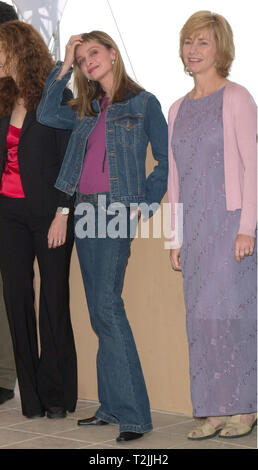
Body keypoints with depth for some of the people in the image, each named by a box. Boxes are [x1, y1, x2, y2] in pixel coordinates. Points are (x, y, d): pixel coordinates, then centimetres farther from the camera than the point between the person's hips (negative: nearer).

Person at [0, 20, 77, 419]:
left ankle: (57, 396, 12)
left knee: (54, 300, 2)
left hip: (48, 211, -5)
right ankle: (32, 398, 10)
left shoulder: (57, 98, -6)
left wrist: (62, 214, -14)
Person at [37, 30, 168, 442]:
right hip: (84, 208, 7)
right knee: (100, 310, 6)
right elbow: (46, 114, 6)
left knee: (107, 305, -16)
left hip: (116, 208, -7)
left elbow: (166, 160, 2)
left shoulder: (143, 103, 3)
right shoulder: (86, 110, 19)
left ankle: (134, 415, -15)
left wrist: (144, 203, -8)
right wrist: (64, 66, 8)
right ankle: (112, 406, 11)